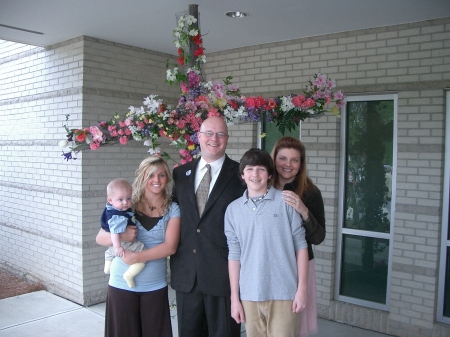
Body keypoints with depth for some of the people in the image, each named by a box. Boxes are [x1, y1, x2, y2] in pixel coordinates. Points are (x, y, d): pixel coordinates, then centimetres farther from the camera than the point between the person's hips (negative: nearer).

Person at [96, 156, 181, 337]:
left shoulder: (172, 209, -1)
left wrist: (137, 257, -19)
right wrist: (120, 236, -21)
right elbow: (100, 238, -1)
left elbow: (170, 247, -11)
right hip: (122, 284, 0)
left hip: (156, 286, 1)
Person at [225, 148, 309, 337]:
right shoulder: (233, 209, 3)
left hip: (284, 293, -2)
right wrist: (235, 298, 5)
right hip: (249, 295, 2)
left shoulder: (285, 201, -4)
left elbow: (300, 245, -1)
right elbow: (234, 255, 5)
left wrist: (302, 288, -4)